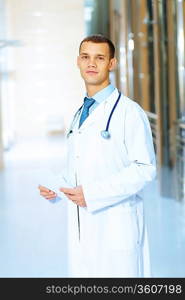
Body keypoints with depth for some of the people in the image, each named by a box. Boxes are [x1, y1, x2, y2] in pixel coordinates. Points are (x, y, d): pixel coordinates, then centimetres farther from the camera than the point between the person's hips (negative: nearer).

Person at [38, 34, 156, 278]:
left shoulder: (129, 111, -9)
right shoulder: (79, 115, 17)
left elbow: (145, 168, -15)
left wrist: (92, 193, -18)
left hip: (117, 229, -7)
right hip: (83, 230, 7)